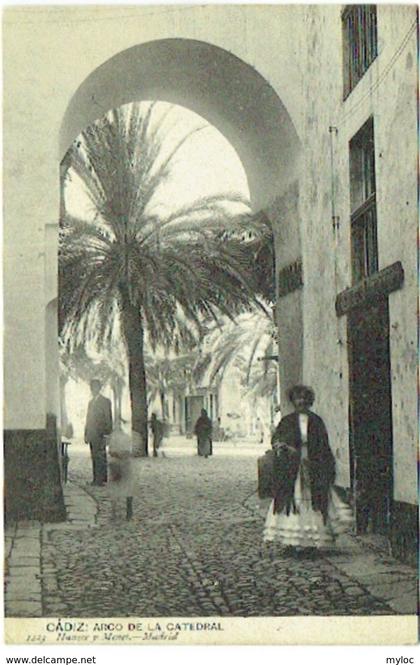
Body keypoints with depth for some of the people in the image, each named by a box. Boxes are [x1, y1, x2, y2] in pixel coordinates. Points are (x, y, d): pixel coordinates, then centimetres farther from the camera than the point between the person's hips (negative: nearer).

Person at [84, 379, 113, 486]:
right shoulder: (91, 402, 21)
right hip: (91, 435, 7)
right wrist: (86, 434, 16)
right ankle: (96, 479, 8)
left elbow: (108, 418, -5)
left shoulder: (105, 401, 0)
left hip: (100, 434, -7)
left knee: (100, 457, -9)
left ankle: (101, 479, -9)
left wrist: (107, 432, -12)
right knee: (94, 457, 6)